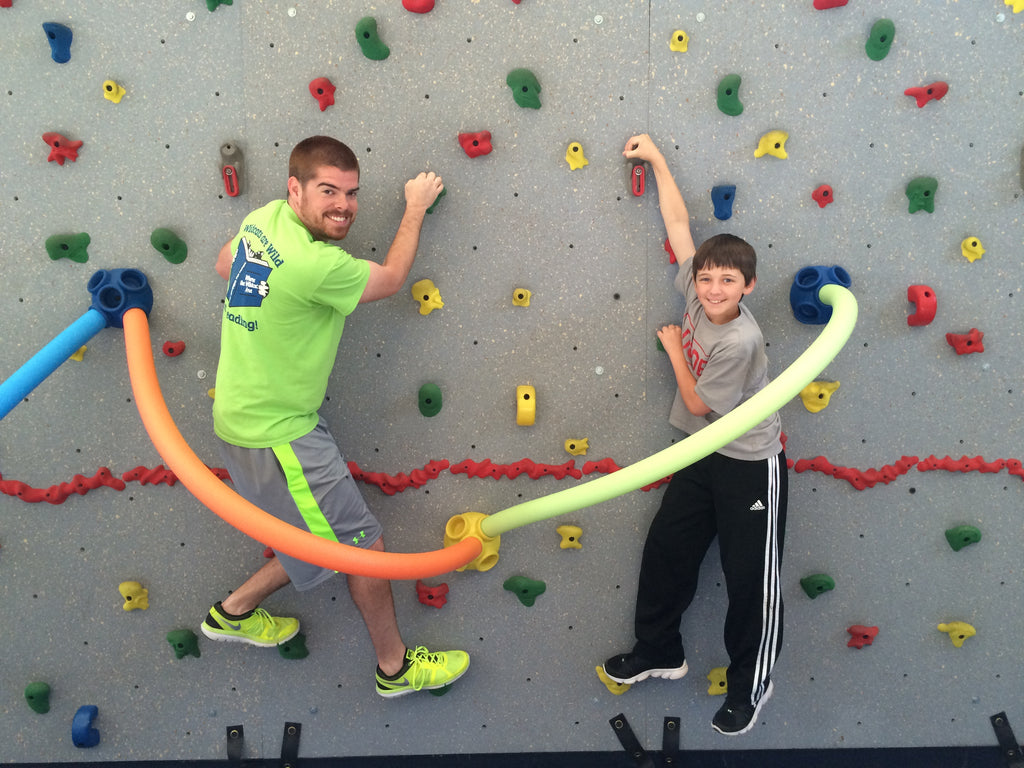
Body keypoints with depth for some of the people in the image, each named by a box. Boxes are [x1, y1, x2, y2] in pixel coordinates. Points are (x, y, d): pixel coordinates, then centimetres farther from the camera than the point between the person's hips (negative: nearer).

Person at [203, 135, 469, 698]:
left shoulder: (264, 219, -1)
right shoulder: (316, 265, -29)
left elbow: (224, 265, 21)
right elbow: (390, 278, -9)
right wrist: (416, 208, 3)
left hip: (244, 416, 9)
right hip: (276, 434, -9)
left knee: (320, 544, 22)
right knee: (363, 546, 4)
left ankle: (234, 612, 38)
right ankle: (395, 666, 22)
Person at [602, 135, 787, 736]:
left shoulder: (740, 339, -27)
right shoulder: (695, 292, -8)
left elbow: (700, 404, -17)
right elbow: (678, 223, 0)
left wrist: (673, 346, -7)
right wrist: (655, 158, 6)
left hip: (751, 466, -7)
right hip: (704, 458, 8)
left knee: (751, 578, 5)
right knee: (666, 551, 14)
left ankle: (751, 685, 23)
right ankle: (659, 652, 33)